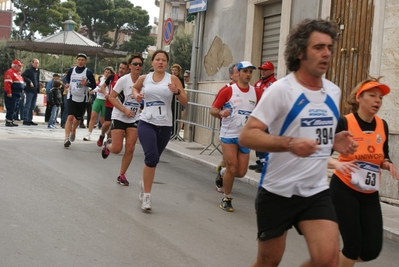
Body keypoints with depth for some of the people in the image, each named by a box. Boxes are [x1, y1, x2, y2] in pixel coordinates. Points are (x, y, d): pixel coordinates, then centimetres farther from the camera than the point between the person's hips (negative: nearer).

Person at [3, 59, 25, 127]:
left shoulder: (18, 73, 21)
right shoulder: (10, 72, -11)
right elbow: (7, 83, -20)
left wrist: (20, 93, 24)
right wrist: (9, 92, -25)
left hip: (17, 95, 10)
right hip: (11, 95, -10)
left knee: (14, 109, 12)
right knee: (11, 109, -11)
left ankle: (11, 121, 18)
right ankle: (8, 121, -8)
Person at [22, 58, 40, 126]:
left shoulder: (38, 71, 17)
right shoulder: (29, 70, -6)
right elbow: (23, 76, -16)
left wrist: (38, 88, 12)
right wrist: (29, 82, -21)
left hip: (35, 90, 8)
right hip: (29, 90, -8)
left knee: (32, 106, 10)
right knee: (27, 105, -7)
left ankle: (30, 120, 16)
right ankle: (25, 120, -6)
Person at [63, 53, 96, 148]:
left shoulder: (88, 72, -4)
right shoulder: (71, 70, 4)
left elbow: (94, 85, -2)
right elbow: (67, 78, 21)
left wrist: (87, 84, -22)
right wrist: (67, 84, -1)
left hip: (82, 99, 0)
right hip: (71, 97, 0)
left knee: (78, 118, 14)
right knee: (70, 117, -16)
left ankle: (73, 131, 46)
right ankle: (67, 138, -18)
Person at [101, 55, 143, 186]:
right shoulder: (124, 80, -13)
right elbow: (112, 97, -12)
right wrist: (125, 110, -21)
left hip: (134, 120, 4)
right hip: (119, 117, -3)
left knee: (130, 149, -4)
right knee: (116, 149, -7)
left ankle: (121, 175, 13)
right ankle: (108, 145, 30)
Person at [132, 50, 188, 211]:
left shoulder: (173, 79, -1)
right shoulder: (144, 78, 4)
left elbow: (185, 103, -3)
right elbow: (135, 88, 27)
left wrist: (177, 92, -22)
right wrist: (136, 95, 5)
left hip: (165, 126, 1)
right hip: (146, 123, -1)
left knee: (153, 159, 13)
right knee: (152, 157, -20)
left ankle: (144, 183, 42)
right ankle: (146, 195, -9)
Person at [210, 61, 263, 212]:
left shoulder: (256, 93, 3)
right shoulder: (228, 91, -7)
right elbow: (213, 110, -6)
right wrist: (220, 113, -28)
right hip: (229, 135, -4)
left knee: (241, 172, 3)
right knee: (232, 168, -10)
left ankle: (223, 174, 36)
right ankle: (226, 199, 9)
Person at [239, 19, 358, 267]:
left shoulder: (334, 92, 6)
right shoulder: (281, 90, -14)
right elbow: (247, 136, -19)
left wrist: (336, 141, -1)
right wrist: (290, 144, -34)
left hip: (317, 192, 5)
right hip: (278, 192, -4)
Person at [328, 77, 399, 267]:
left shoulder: (382, 126, 1)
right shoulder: (345, 123, -14)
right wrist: (337, 164, -31)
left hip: (370, 194, 5)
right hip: (344, 190, -5)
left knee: (372, 250, 2)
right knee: (353, 245, -6)